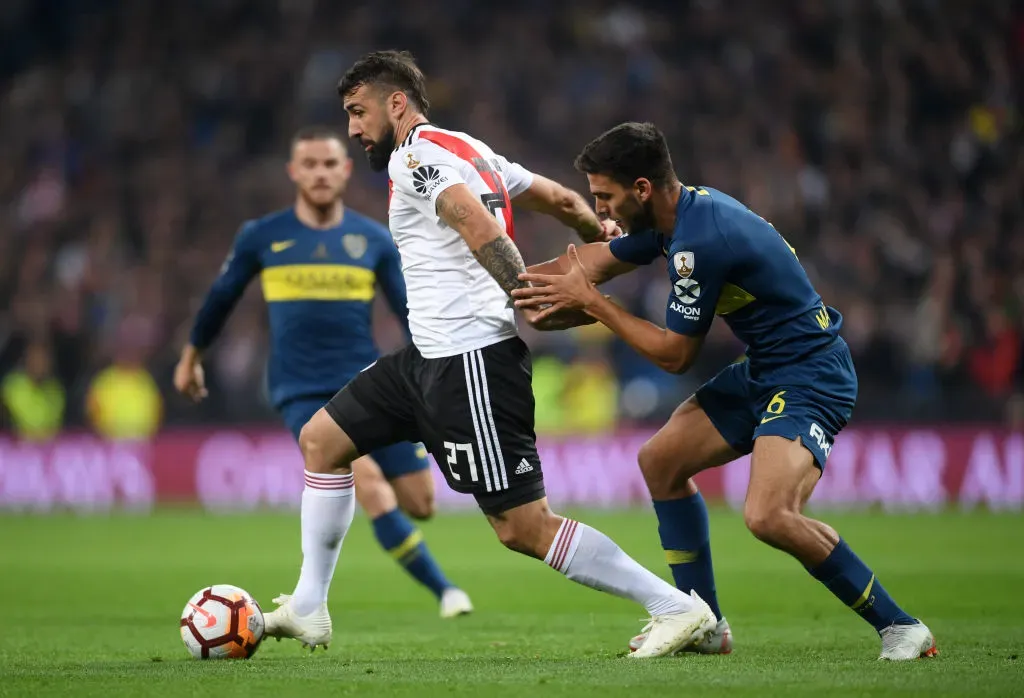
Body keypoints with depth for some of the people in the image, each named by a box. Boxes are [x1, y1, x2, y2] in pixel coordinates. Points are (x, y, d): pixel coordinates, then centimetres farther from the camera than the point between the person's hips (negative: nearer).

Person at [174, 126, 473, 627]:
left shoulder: (374, 240, 5)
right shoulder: (261, 238, 2)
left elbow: (411, 313, 6)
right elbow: (221, 297, 16)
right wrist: (191, 356, 25)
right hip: (302, 391, -3)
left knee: (419, 505, -2)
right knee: (369, 483, -24)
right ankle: (443, 590, -18)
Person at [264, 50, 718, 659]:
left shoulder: (416, 153, -10)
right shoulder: (470, 152, 18)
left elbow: (481, 230, -23)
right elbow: (563, 200, 21)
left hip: (471, 355, -11)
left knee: (524, 527, -12)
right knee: (321, 440, 16)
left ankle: (681, 610, -9)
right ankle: (307, 612, 20)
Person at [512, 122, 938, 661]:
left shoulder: (701, 242, -25)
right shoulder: (679, 210, 5)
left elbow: (674, 355, -15)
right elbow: (596, 260, 22)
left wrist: (590, 302, -10)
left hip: (810, 378, -11)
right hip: (762, 371, 11)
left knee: (767, 516, -28)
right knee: (660, 461, 13)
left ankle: (899, 627, -15)